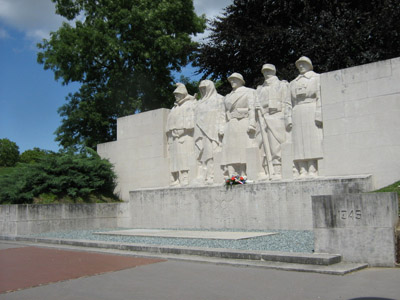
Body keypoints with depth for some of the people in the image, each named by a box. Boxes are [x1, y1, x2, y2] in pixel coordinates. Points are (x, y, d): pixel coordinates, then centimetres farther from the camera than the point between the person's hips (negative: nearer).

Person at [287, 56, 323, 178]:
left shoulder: (316, 78, 11)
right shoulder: (293, 83, 24)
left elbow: (320, 97, 0)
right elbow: (290, 103, 18)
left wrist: (319, 116, -12)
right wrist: (289, 119, 7)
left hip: (311, 113, -4)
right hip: (297, 115, 4)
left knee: (312, 141, -10)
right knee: (299, 144, -4)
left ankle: (312, 171, -12)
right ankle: (303, 171, -5)